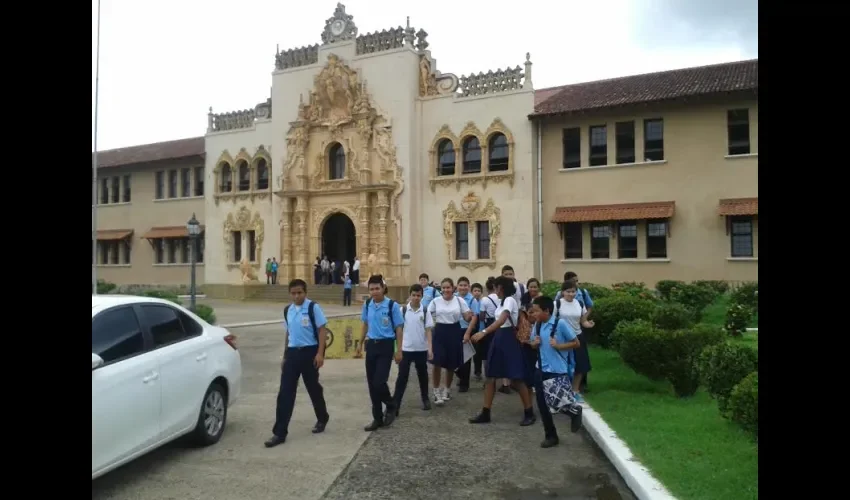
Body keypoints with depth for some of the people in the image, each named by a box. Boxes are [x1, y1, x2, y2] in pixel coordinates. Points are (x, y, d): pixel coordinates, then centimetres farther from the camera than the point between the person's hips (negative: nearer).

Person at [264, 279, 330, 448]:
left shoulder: (313, 308, -9)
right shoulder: (287, 310, 9)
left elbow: (322, 331, -10)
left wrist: (320, 353, -17)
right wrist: (284, 356, 18)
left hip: (309, 352, -4)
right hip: (292, 352, 5)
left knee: (313, 388, 11)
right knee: (285, 392, -1)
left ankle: (322, 419, 37)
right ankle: (279, 432, 4)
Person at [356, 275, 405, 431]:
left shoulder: (392, 305, -11)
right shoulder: (367, 305, 2)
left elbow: (399, 329, -6)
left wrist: (399, 350, -8)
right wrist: (360, 344, 16)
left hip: (386, 345, -5)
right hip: (371, 345, 5)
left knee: (379, 382, -11)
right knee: (371, 384, 8)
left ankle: (391, 407, 18)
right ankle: (377, 418, 22)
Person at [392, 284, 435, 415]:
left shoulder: (425, 311, -1)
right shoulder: (403, 310, -3)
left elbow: (428, 330, -1)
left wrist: (430, 348, -7)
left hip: (421, 349, 1)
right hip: (406, 349, -1)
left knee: (422, 375, 15)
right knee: (402, 376, -3)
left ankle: (425, 399, 34)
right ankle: (395, 404, 0)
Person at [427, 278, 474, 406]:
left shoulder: (459, 301, -1)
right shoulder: (435, 301, -1)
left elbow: (467, 317, 2)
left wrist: (470, 316, -20)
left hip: (454, 332, 1)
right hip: (439, 332, 0)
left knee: (451, 365, 11)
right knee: (437, 363, -7)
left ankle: (447, 390, 31)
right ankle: (437, 393, 6)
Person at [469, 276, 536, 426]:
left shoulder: (510, 300, -15)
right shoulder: (502, 301, 15)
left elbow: (501, 320, -31)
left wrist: (484, 332, -40)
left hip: (508, 339, -9)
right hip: (499, 338, 9)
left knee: (516, 378, -2)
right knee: (491, 377, 7)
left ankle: (529, 413, 11)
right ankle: (485, 413, 12)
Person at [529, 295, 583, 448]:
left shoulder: (560, 323, -13)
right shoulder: (537, 325, 4)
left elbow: (576, 343, -7)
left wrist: (559, 346, -19)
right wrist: (535, 343, -4)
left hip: (557, 370, -6)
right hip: (541, 369, 6)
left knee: (558, 402, -13)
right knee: (542, 405, 8)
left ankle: (576, 412, 23)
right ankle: (550, 436, 25)